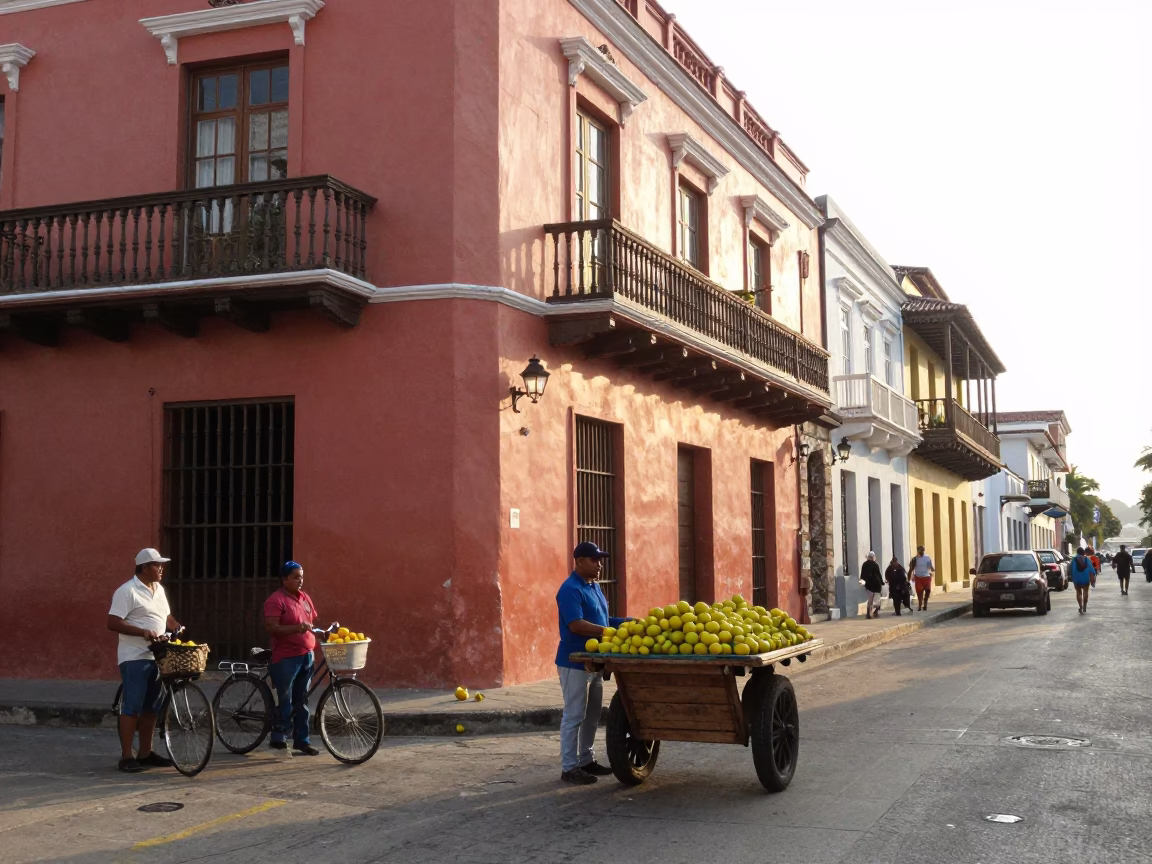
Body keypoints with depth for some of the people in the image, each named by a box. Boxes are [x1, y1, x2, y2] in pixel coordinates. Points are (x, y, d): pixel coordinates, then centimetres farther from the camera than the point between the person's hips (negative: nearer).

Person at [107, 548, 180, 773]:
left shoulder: (159, 589, 15)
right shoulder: (127, 591, -11)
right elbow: (113, 623, -17)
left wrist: (179, 629, 7)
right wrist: (143, 632, -24)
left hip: (156, 657, 8)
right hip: (134, 658, -8)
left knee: (150, 708, 11)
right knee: (132, 707, -6)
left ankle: (145, 752, 19)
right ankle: (126, 756, -2)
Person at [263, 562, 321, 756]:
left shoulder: (305, 598, 14)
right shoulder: (276, 601, -10)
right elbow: (271, 628, -19)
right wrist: (296, 628, -28)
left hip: (306, 656, 7)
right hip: (286, 658, -7)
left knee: (301, 701, 12)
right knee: (285, 701, -5)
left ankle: (302, 740, 17)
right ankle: (279, 737, 6)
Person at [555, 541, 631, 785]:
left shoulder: (594, 586, 13)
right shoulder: (571, 589, -17)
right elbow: (576, 625, -27)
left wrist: (622, 623, 5)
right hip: (575, 662, -10)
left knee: (592, 714, 16)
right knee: (574, 716, -3)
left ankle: (586, 760, 26)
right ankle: (569, 767, 3)